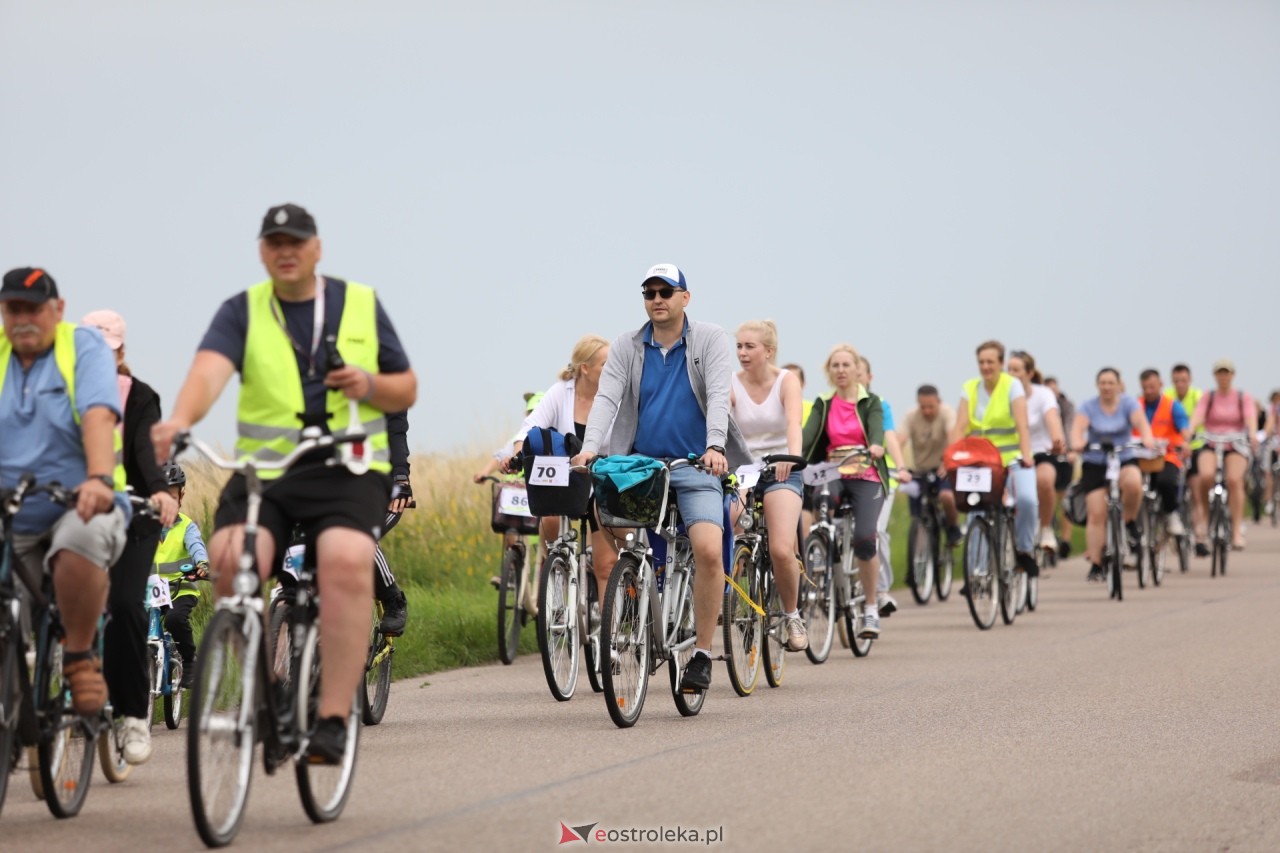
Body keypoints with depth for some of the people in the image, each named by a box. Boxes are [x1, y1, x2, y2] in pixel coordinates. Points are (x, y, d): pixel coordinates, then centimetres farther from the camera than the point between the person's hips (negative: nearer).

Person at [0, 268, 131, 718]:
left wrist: (99, 479, -36)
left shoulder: (84, 345, -1)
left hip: (81, 506, -3)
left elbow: (99, 415, -18)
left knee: (80, 537, -37)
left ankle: (79, 657, -20)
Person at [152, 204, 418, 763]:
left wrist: (371, 385, -6)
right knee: (230, 559, -26)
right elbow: (209, 369, -13)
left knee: (346, 563, -30)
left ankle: (333, 718, -28)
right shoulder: (243, 312, 7)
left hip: (347, 470, -1)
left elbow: (407, 390, 17)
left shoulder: (362, 305, 11)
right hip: (264, 470, 1)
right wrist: (180, 420, -34)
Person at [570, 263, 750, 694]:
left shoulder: (710, 339, 3)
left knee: (708, 551, -21)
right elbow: (607, 397, -5)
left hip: (694, 466, -3)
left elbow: (718, 395, -11)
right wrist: (590, 447, -22)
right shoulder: (628, 347, 8)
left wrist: (715, 446, -27)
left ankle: (702, 653, -9)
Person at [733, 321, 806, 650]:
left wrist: (793, 454, -42)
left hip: (781, 472, -2)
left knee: (781, 549, -19)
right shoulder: (731, 384, -3)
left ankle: (792, 615, 4)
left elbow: (794, 422, -22)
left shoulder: (786, 381, -5)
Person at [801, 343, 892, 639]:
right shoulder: (823, 404, 11)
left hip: (867, 479, -1)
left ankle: (871, 606, -2)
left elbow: (877, 428, -12)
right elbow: (808, 434, -4)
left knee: (864, 538, -21)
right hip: (833, 477, 2)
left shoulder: (870, 402, 7)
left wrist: (876, 445, -36)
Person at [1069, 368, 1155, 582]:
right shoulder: (1088, 406, -1)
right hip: (1094, 464, 0)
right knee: (1097, 514, -7)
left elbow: (1141, 422, -17)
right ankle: (1095, 565, -1)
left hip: (1124, 461, 0)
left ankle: (1131, 523, -6)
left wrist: (1147, 438, -39)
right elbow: (1078, 427, -18)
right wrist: (1077, 442, -41)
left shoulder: (1128, 403, 0)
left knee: (1133, 483, -34)